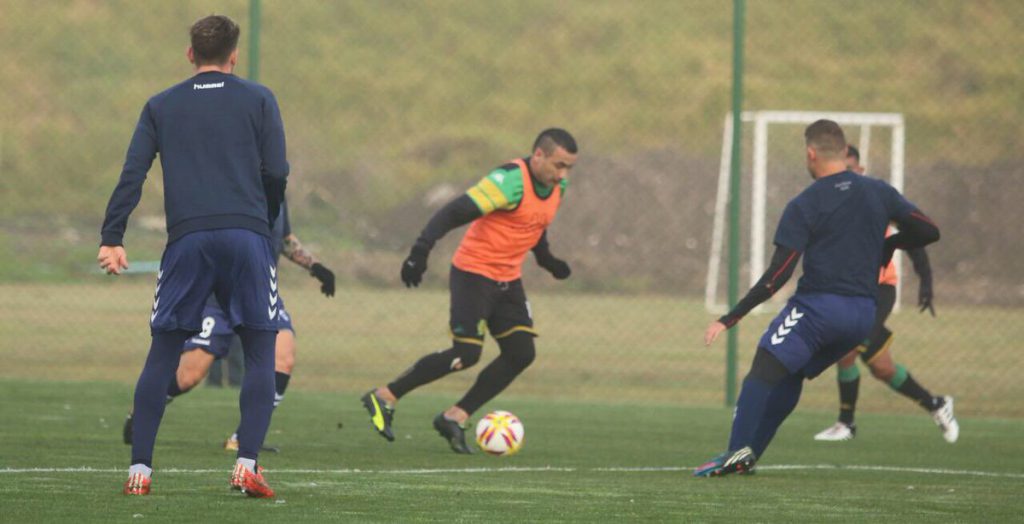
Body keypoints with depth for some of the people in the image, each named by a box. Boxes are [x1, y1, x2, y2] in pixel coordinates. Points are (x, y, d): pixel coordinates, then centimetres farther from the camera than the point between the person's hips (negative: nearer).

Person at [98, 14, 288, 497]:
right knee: (260, 353, 6)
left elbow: (132, 175, 4)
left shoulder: (160, 106, 13)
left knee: (162, 357, 8)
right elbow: (276, 173, 5)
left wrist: (112, 238, 1)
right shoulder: (258, 100, 9)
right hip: (246, 235, -1)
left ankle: (140, 469, 0)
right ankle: (247, 463, -9)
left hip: (186, 239, 1)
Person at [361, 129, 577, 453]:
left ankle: (455, 418, 7)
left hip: (507, 280, 8)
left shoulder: (557, 187, 4)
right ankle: (384, 398, -1)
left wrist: (545, 258, 25)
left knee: (521, 353, -2)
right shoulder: (510, 181, -23)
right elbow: (454, 213, -27)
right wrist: (421, 250, -35)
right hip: (474, 275, -8)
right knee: (466, 354, -14)